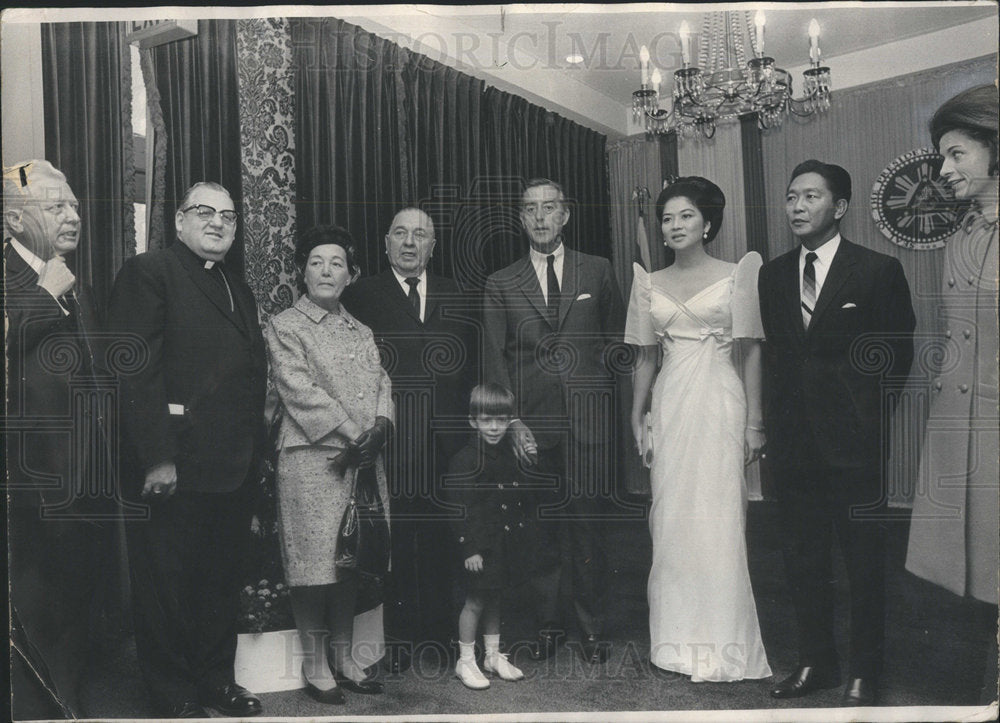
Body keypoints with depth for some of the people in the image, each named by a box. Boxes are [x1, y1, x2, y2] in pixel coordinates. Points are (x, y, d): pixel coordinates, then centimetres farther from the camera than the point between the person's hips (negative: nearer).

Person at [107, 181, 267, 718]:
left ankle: (217, 679, 32)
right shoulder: (148, 273, -6)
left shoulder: (240, 291, 19)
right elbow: (135, 370, -15)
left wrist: (254, 451, 13)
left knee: (222, 579, 17)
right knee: (166, 587, 5)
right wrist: (157, 457, -20)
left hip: (232, 471, 8)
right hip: (172, 471, -8)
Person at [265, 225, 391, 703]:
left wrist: (381, 423, -8)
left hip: (363, 459, 6)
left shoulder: (361, 331, 19)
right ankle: (314, 666, 9)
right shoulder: (284, 326, 0)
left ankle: (343, 658, 20)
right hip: (312, 459, -5)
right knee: (315, 561, -3)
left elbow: (381, 382, 12)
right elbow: (300, 392, -10)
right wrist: (352, 433, -14)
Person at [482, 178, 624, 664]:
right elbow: (494, 360, 7)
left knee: (587, 522, 1)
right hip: (529, 422, 0)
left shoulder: (598, 272, 11)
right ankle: (546, 624, 17)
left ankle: (591, 626, 15)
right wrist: (509, 420, -2)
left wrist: (610, 355, -2)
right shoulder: (500, 285, 10)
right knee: (540, 525, 3)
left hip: (588, 420, 0)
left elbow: (618, 337, 19)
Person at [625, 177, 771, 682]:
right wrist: (637, 419, 9)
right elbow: (645, 357, 14)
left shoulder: (736, 274, 1)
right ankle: (678, 642, 18)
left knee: (718, 520, -2)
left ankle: (722, 648, 10)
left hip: (719, 403, -3)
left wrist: (754, 422, -7)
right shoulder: (649, 284, 11)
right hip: (669, 405, 4)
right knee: (669, 521, 6)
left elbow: (752, 351, -2)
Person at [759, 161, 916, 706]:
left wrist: (866, 416, -2)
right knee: (802, 559, 12)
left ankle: (862, 674, 21)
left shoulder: (878, 271, -5)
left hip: (852, 441, -4)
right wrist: (773, 426, 6)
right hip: (792, 442, 4)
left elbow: (899, 352, -1)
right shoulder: (772, 275, 8)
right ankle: (814, 662, 26)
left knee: (864, 562, 7)